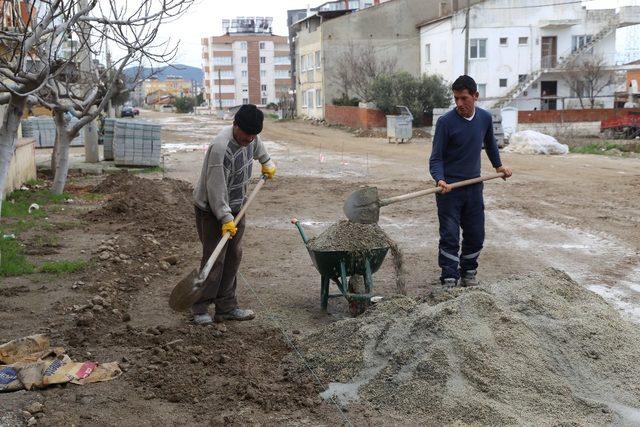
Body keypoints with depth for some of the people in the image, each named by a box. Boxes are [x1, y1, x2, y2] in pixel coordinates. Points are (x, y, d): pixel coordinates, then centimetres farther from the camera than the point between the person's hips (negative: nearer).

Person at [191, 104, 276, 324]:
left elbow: (258, 148, 26)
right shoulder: (221, 149, -29)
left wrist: (267, 163, 40)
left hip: (236, 208, 8)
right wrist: (225, 218, -28)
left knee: (233, 256, 9)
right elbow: (216, 188, -28)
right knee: (214, 260, -7)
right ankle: (200, 309, 6)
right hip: (212, 211, -8)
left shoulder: (250, 137, -2)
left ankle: (227, 307, 16)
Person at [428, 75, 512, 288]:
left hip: (474, 185, 5)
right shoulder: (446, 122, -12)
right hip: (449, 188, -5)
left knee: (476, 236, 10)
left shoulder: (485, 118, 3)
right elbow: (436, 157, -11)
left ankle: (468, 273, 28)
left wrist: (498, 165, 24)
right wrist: (440, 180, -27)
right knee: (450, 237, -6)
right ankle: (450, 279, 1)